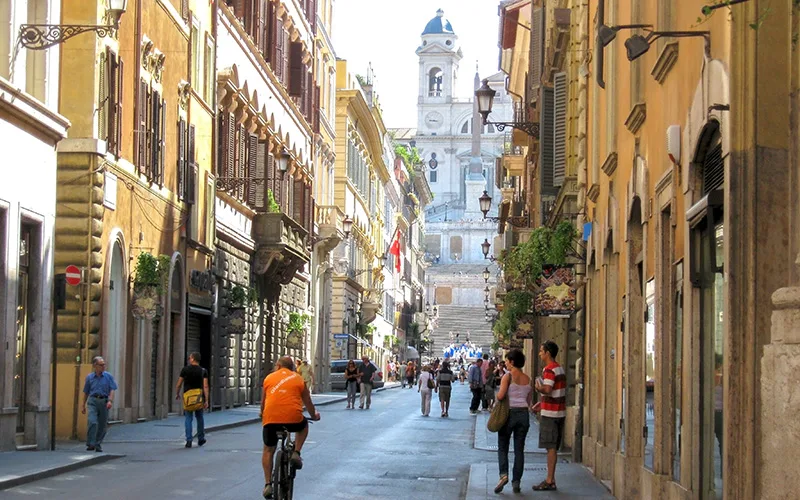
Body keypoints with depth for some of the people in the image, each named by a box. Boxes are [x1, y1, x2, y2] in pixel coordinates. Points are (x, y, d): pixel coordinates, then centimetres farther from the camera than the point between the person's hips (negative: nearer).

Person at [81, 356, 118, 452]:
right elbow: (86, 392, 14)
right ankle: (91, 444, -16)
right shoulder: (89, 377, 7)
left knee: (102, 425, 4)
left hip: (104, 401, 1)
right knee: (92, 422, -18)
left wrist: (110, 400, -17)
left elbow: (112, 390, 0)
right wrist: (83, 406, 15)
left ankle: (98, 444, 18)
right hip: (93, 401, -1)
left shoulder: (108, 376, 4)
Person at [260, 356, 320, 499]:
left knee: (268, 450, 20)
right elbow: (308, 402, 23)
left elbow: (263, 401, 26)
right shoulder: (298, 379, 14)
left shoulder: (269, 378, 15)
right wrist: (314, 415, 43)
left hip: (271, 418, 1)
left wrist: (262, 414, 47)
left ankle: (268, 484, 12)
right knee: (304, 426, 35)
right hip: (293, 418, 0)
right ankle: (296, 453, 15)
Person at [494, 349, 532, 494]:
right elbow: (529, 400, 11)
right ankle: (516, 481, 6)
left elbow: (500, 396, -18)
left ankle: (503, 474, -14)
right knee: (519, 449, 8)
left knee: (502, 447, 7)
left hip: (509, 413, -4)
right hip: (524, 414, 4)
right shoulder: (527, 379, 7)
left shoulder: (508, 376, -10)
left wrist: (497, 396, 2)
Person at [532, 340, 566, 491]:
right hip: (559, 412, 9)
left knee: (550, 447, -6)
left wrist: (537, 388, -8)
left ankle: (550, 481, -5)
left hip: (550, 413, -9)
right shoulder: (559, 368, 16)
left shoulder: (549, 370, -15)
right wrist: (541, 403, 21)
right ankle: (551, 479, 16)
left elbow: (547, 390, -28)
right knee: (553, 447, 12)